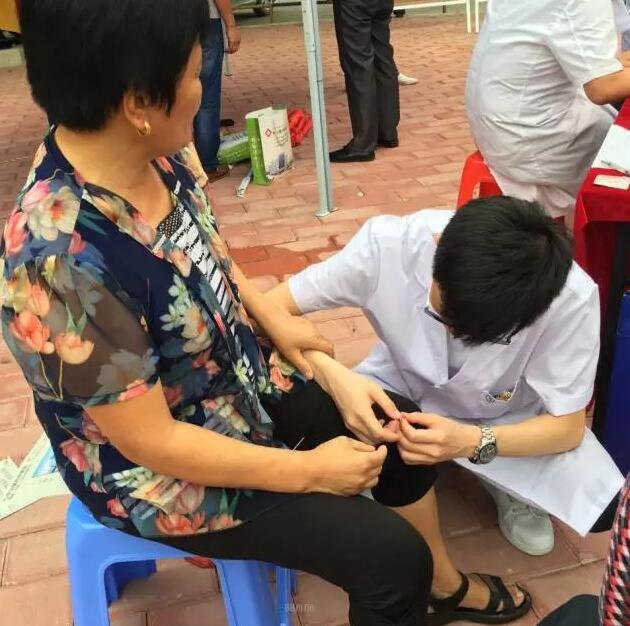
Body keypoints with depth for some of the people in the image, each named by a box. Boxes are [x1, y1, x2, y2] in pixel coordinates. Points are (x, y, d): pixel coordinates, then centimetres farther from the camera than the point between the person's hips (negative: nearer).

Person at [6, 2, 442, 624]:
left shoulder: (152, 153, -13)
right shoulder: (63, 260, -37)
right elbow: (153, 441, -28)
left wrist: (275, 319, 1)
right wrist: (309, 471, -20)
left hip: (242, 379, 8)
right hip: (164, 474, -7)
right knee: (394, 558, -9)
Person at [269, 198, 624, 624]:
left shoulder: (571, 298, -32)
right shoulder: (389, 243, -32)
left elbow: (568, 427, -21)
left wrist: (472, 442, -40)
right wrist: (333, 376, -45)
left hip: (507, 415, 0)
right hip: (405, 385, 1)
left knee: (602, 506, -22)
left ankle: (513, 490, 13)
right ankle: (443, 586, -5)